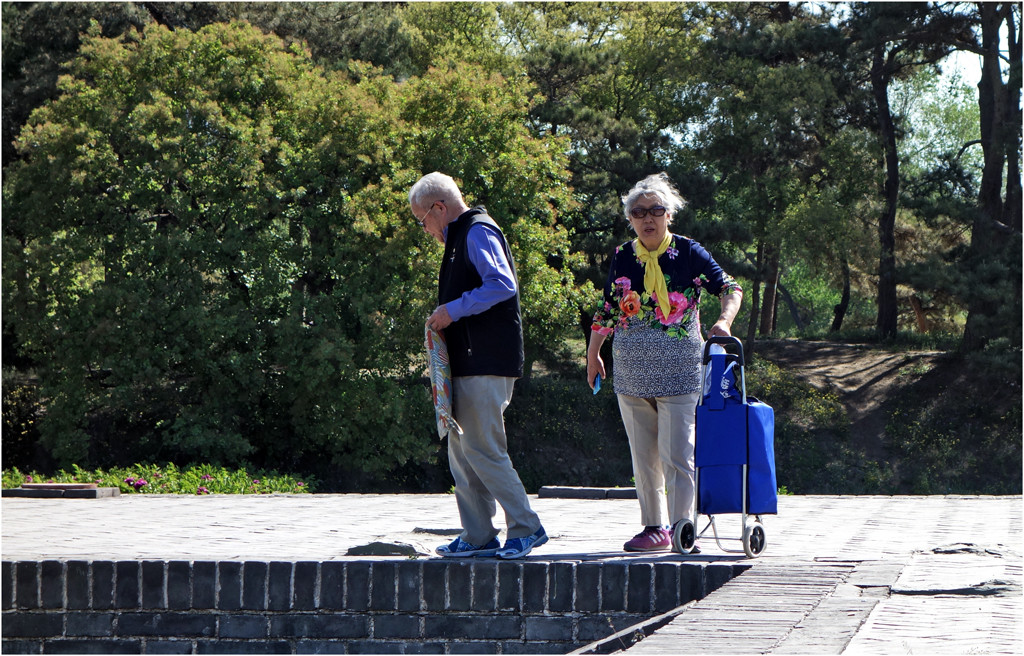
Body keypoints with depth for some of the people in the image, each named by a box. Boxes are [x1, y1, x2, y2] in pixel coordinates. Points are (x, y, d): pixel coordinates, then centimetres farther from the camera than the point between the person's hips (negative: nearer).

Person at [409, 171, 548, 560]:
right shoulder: (461, 237, 22)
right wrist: (445, 321, 14)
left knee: (481, 448, -11)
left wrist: (452, 310, -18)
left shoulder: (477, 232, -9)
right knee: (461, 448, 9)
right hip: (468, 362, 10)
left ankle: (526, 528, -5)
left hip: (485, 363, -10)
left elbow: (503, 284, -23)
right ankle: (477, 537, 12)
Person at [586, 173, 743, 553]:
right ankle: (654, 527, 16)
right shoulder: (622, 258, 9)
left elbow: (730, 289, -4)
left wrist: (724, 321, -22)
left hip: (679, 371, -4)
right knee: (643, 456, 8)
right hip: (631, 372, 4)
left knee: (677, 454, -9)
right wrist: (593, 353, 21)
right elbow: (608, 310, 19)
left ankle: (682, 526, -6)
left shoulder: (688, 253, -2)